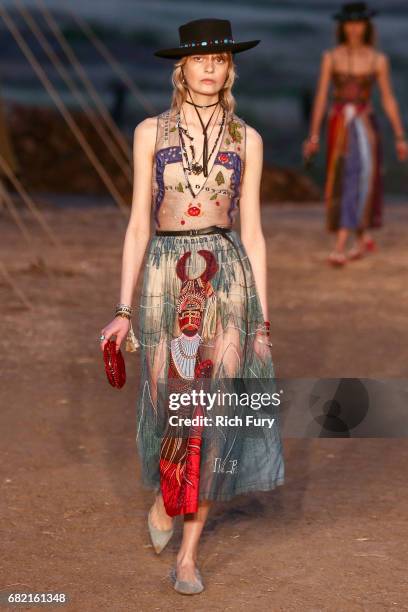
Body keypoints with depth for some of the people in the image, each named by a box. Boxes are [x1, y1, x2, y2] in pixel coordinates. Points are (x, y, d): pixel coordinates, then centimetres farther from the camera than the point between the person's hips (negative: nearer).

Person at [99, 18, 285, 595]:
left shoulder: (246, 139, 7)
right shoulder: (151, 132, 5)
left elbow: (252, 231, 8)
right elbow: (138, 225, 5)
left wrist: (262, 319, 5)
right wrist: (123, 309, 0)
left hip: (228, 276, 1)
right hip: (167, 278, 0)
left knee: (214, 413, -5)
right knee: (172, 408, -1)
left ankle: (188, 554, 4)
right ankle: (164, 498, 34)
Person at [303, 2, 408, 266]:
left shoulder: (379, 60, -1)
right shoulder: (331, 57, 1)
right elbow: (321, 96, 1)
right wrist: (314, 135, -3)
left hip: (364, 125, -3)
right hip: (339, 125, 3)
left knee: (357, 181, -17)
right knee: (342, 185, 11)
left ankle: (340, 248, -21)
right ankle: (364, 239, 33)